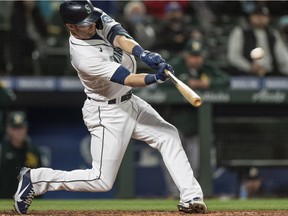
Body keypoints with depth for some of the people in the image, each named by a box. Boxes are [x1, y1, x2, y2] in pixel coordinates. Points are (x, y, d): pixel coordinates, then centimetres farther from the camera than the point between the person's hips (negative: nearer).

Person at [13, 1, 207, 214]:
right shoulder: (83, 57, -30)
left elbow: (120, 37, -24)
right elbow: (127, 79, -32)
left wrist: (144, 54, -42)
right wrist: (155, 78, -48)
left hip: (129, 101, 9)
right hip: (108, 113, -9)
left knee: (168, 135, 5)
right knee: (102, 180, -6)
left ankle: (191, 197, 5)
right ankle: (35, 179, 4)